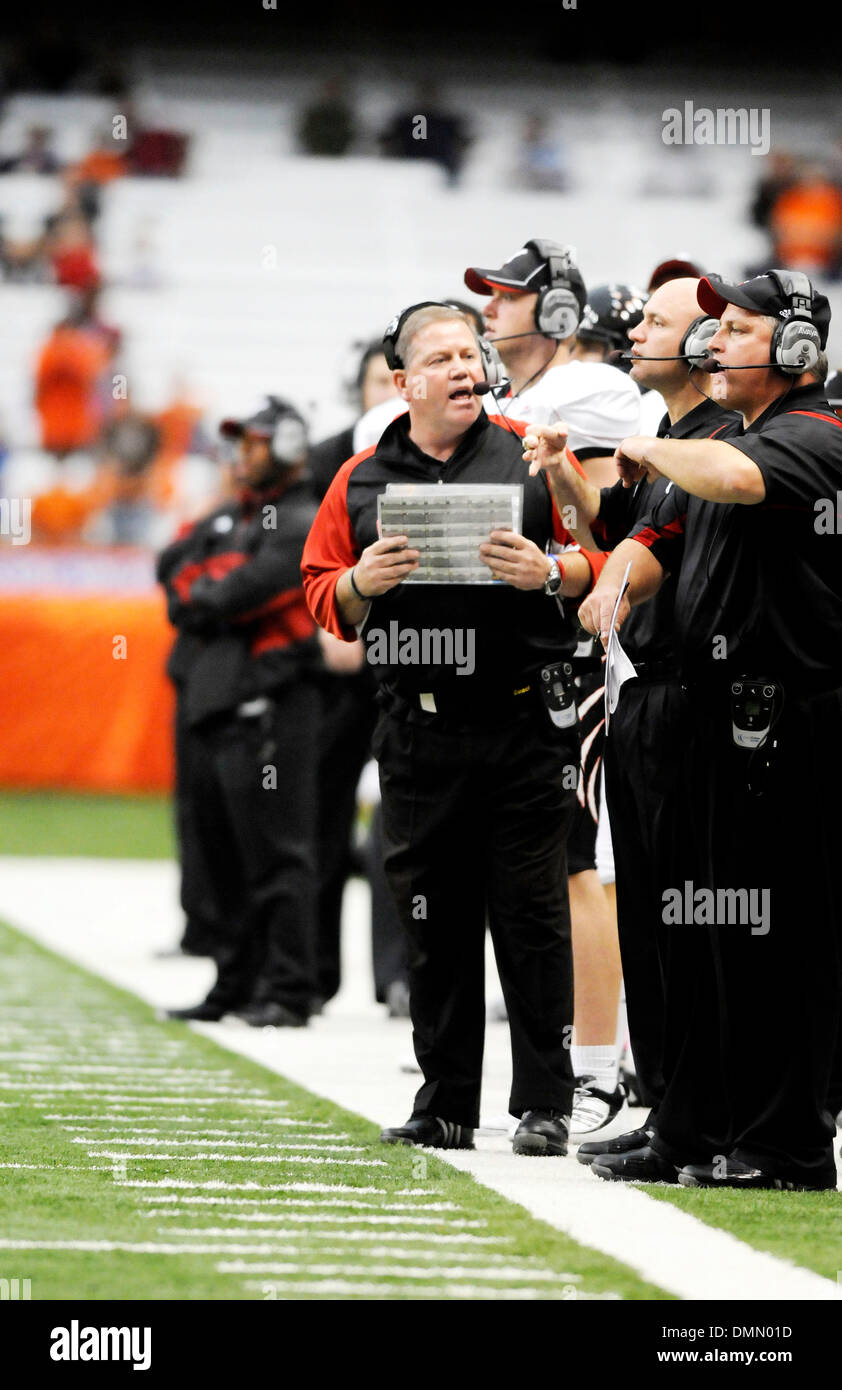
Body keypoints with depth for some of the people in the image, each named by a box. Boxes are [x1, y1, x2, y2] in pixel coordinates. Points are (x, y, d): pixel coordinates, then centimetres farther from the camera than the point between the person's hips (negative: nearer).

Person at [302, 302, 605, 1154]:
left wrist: (548, 571, -16)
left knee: (531, 917, -2)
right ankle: (445, 1105, 13)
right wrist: (361, 582, -8)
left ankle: (544, 1106, 2)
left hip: (524, 724, -2)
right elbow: (321, 598, 12)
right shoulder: (361, 480, 10)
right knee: (434, 923, 5)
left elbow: (601, 562, 3)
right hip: (418, 730, 2)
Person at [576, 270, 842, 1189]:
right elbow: (659, 538, 19)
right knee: (701, 932, 12)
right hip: (721, 717, 10)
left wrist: (650, 451, -13)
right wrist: (614, 586, -3)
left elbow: (733, 477, -32)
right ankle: (692, 1136, 18)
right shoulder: (727, 440, 21)